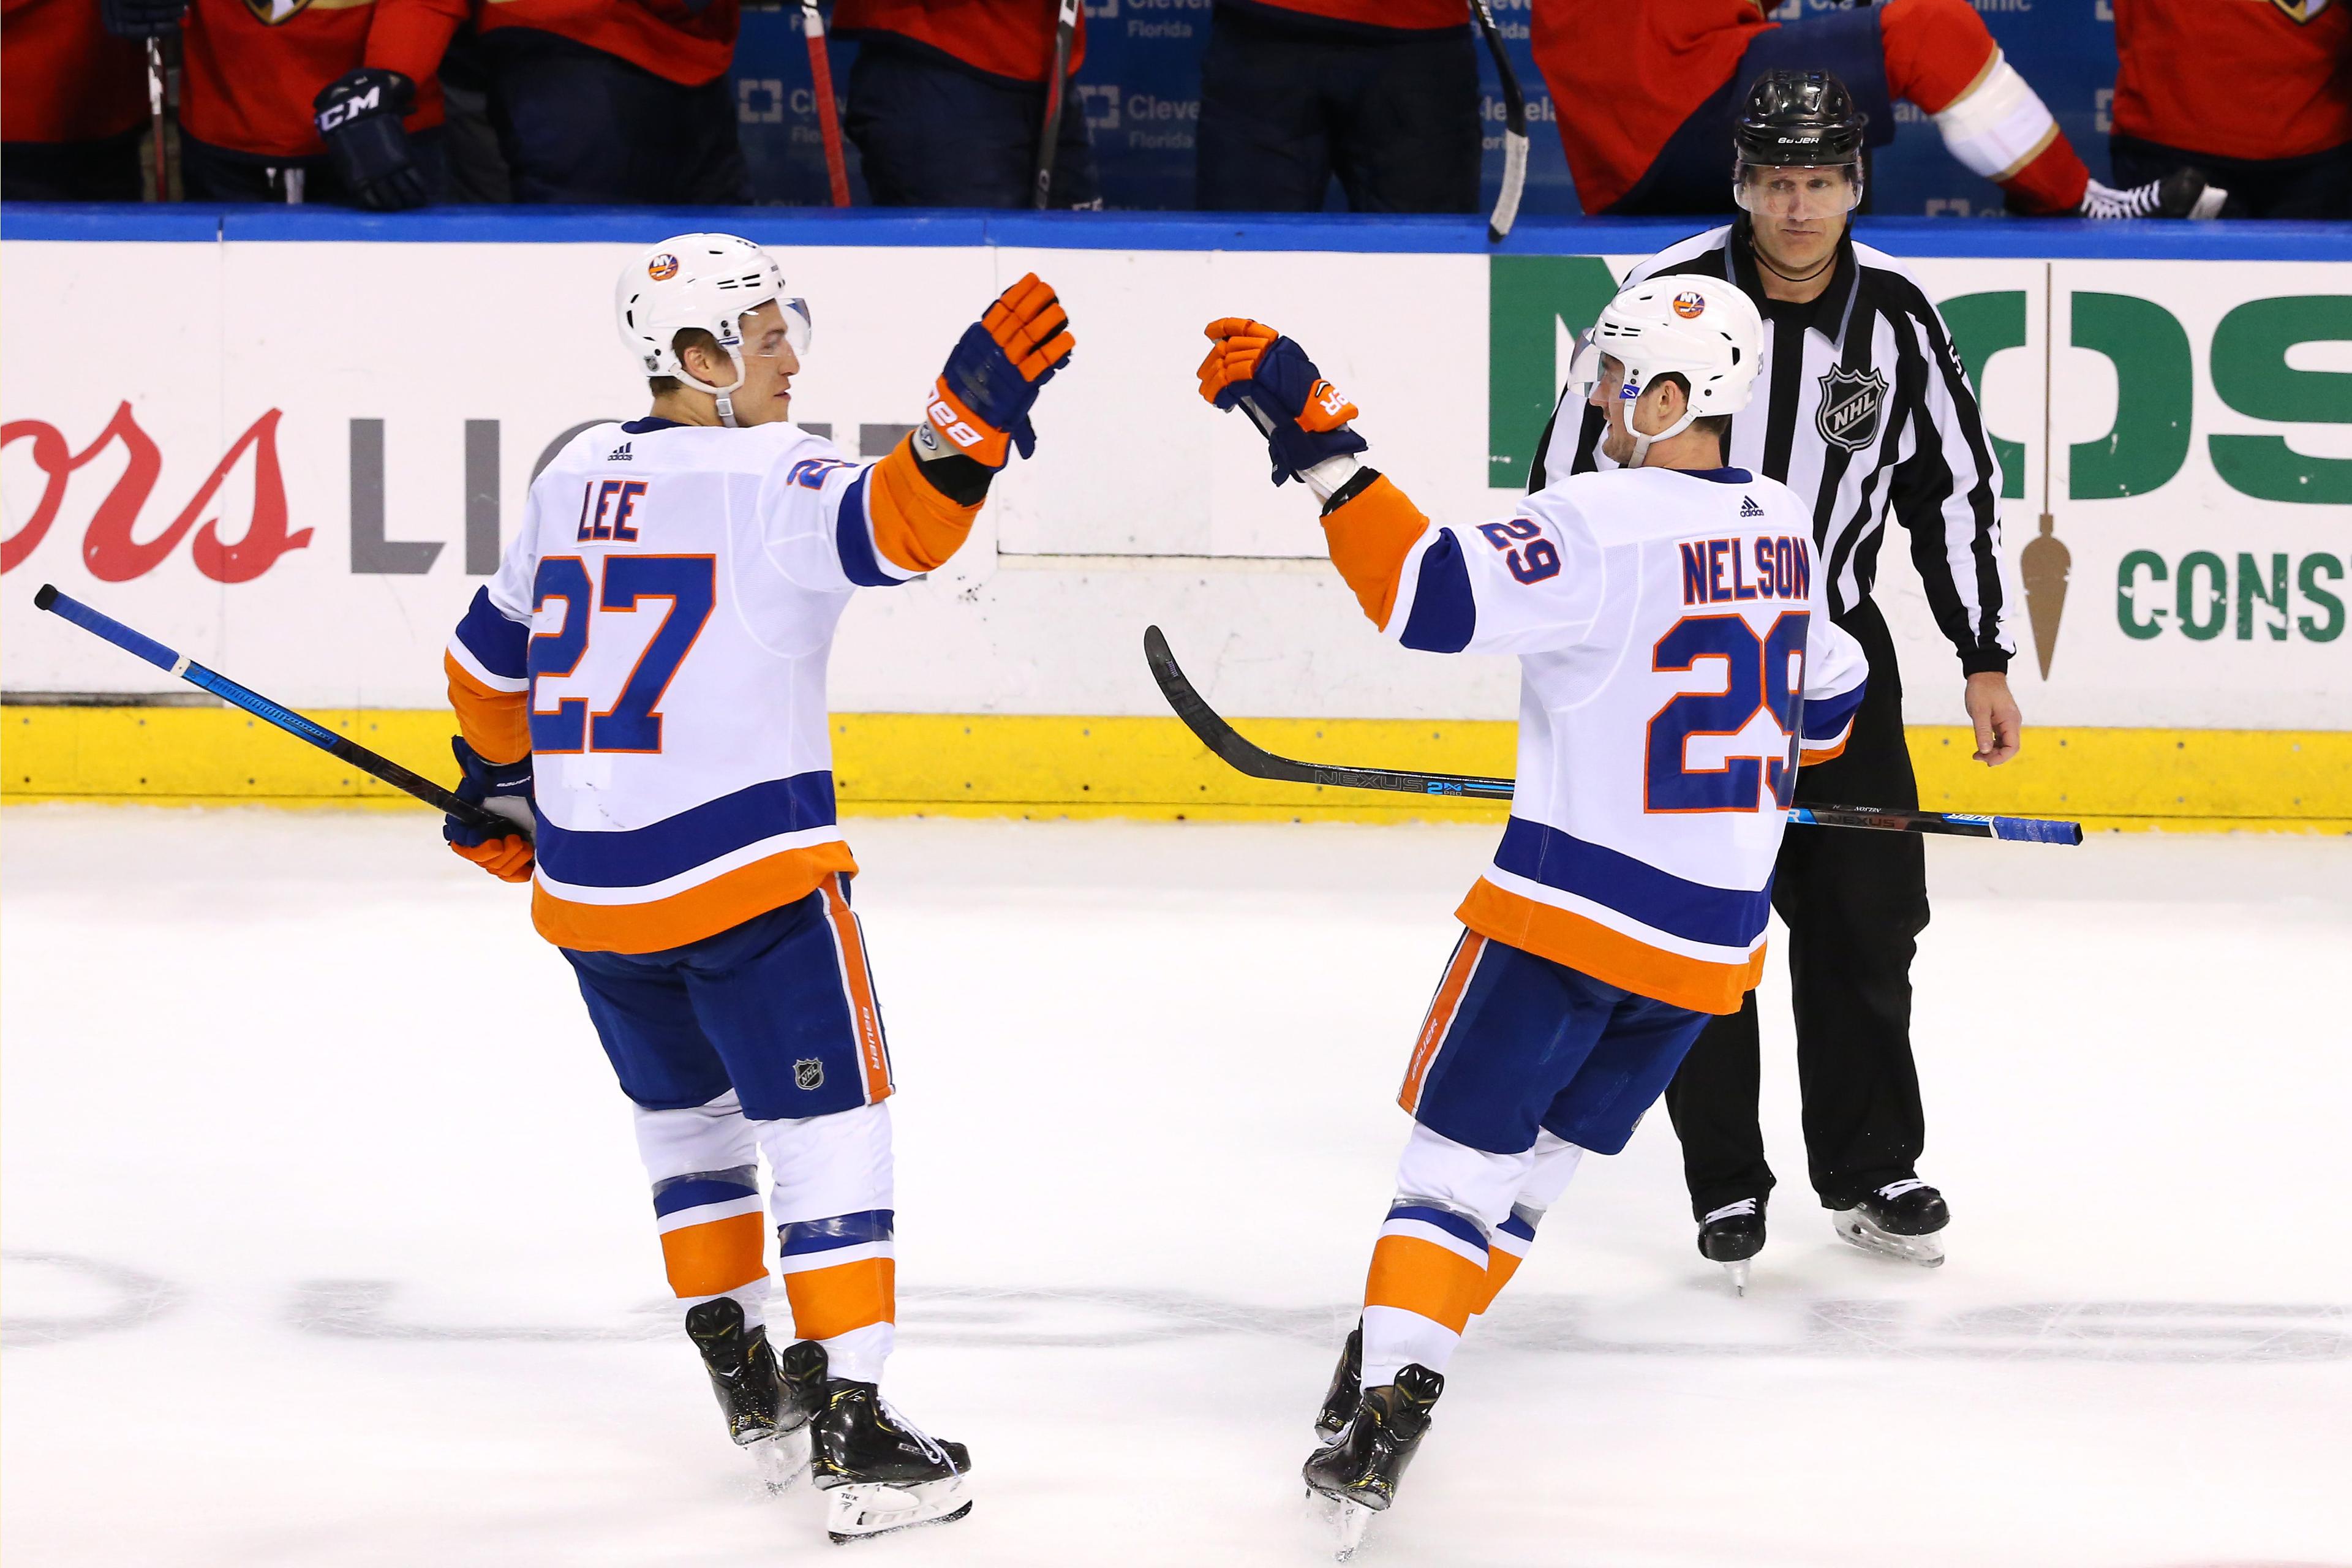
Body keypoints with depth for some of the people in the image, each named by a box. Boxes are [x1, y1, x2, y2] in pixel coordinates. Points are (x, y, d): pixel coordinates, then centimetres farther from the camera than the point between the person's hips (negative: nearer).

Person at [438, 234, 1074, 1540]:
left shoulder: (576, 479, 11)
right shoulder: (765, 480, -11)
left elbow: (491, 658, 23)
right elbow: (888, 526, -32)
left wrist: (500, 792, 37)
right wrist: (971, 415, -40)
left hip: (586, 890, 7)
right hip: (749, 871, -7)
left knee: (686, 1118, 24)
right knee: (827, 1131, -2)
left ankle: (745, 1384, 31)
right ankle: (851, 1429, -9)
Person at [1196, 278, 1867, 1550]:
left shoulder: (1606, 525, -17)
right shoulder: (1784, 528, 7)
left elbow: (1434, 592, -29)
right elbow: (1824, 703, 22)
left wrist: (1317, 440, -27)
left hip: (1572, 904, -7)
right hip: (1714, 938, 7)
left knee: (1459, 1153, -1)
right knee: (1537, 1161, 18)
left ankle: (1382, 1416, -12)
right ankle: (1391, 1387, 23)